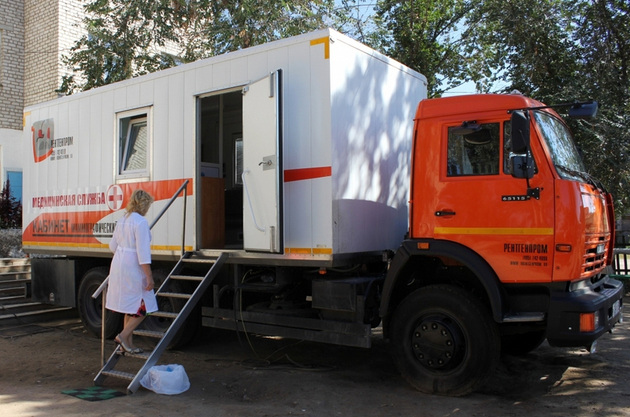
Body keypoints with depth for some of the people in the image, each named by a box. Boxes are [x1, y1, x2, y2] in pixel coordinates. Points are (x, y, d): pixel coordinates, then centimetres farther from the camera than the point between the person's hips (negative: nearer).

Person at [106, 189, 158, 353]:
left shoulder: (122, 220, 9)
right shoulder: (141, 222, -16)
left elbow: (113, 246, 17)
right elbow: (143, 252, -20)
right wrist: (149, 277, -18)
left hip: (118, 265, 9)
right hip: (133, 269, -9)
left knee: (131, 307, 17)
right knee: (143, 307, 4)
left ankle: (128, 344, 22)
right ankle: (124, 335, 0)